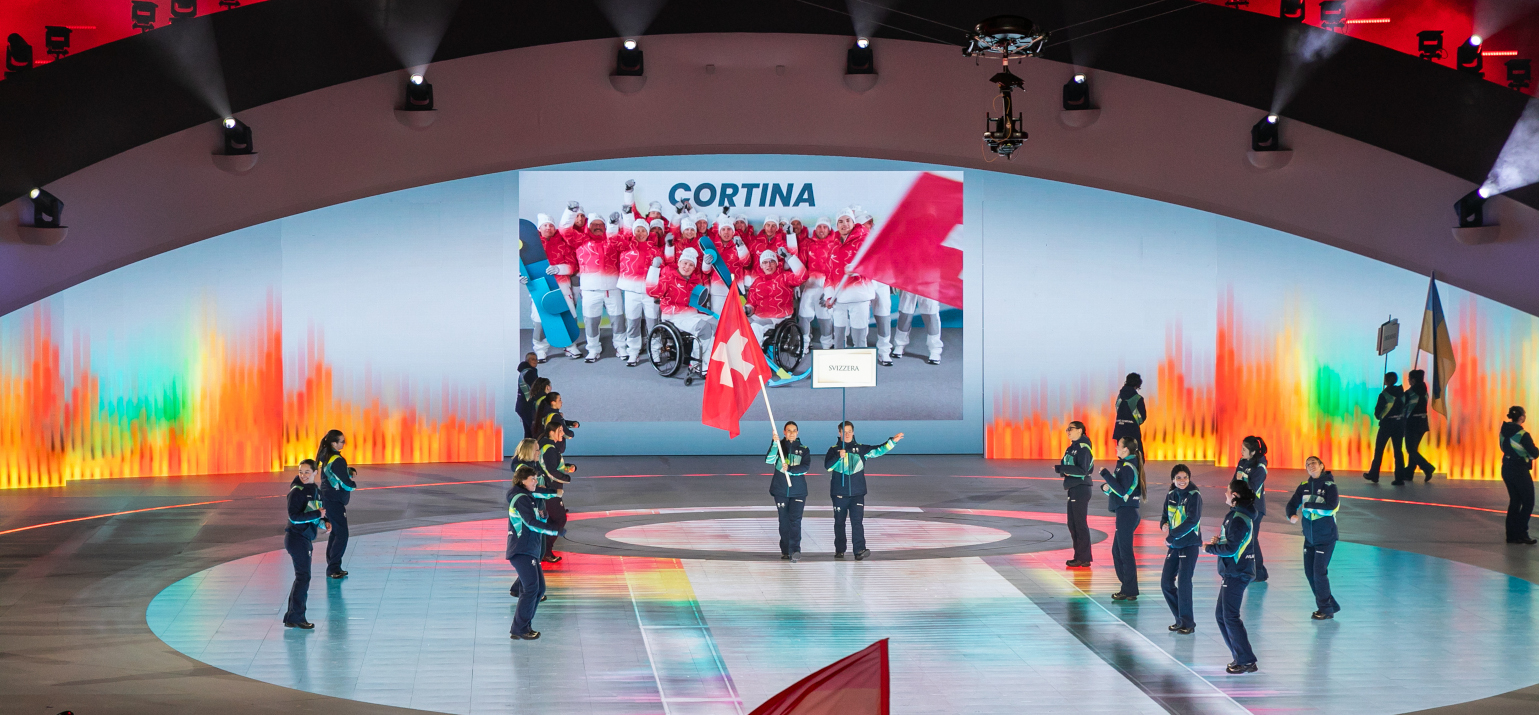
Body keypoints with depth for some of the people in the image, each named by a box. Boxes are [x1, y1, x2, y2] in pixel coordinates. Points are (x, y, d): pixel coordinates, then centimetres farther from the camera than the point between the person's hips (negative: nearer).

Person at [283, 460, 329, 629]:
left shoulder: (315, 491, 12)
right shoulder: (297, 492, -13)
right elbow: (294, 516, -22)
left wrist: (324, 523, 0)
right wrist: (318, 514, -23)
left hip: (305, 539, 9)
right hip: (296, 538, -9)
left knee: (302, 577, 12)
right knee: (303, 576, -8)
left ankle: (291, 618, 19)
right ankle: (296, 617, -3)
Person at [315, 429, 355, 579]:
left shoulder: (326, 456, 7)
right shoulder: (337, 461, -21)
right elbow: (347, 484, -18)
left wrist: (350, 471, 1)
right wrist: (354, 484, 4)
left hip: (327, 499, 10)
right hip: (335, 501, -10)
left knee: (335, 533, 15)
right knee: (341, 535, -7)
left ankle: (332, 567, 18)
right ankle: (333, 568, -8)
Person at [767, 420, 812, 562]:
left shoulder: (804, 449, 7)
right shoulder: (778, 446, 5)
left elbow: (805, 467, -7)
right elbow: (769, 460, -13)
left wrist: (790, 469, -21)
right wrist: (775, 444, -25)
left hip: (798, 490, -1)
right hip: (780, 490, 1)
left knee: (795, 520, -11)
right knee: (784, 521, 6)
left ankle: (795, 550, -17)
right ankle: (785, 550, 15)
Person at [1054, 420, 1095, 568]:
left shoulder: (1083, 448, -13)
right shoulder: (1071, 448, 15)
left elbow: (1082, 470, -22)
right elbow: (1065, 467, 17)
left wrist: (1061, 468, -22)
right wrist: (1063, 471, -6)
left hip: (1081, 489, -9)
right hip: (1072, 489, 9)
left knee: (1080, 524, -7)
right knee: (1072, 524, 12)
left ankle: (1084, 559, -3)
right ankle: (1078, 556, 19)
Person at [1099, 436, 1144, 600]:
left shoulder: (1128, 467, -15)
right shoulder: (1123, 465, 14)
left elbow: (1122, 491, -23)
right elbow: (1118, 488, 18)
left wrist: (1106, 474, -22)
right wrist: (1106, 487, -3)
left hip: (1126, 514, -10)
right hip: (1124, 513, 10)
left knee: (1125, 553, -5)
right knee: (1117, 551, 16)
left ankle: (1130, 591, 1)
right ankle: (1127, 588, 21)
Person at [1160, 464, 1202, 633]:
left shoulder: (1194, 496, -11)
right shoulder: (1171, 495, 8)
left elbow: (1192, 521, -20)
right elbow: (1165, 515, 17)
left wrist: (1171, 537, -20)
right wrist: (1164, 525, -7)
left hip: (1190, 544, -7)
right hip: (1174, 545, 7)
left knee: (1183, 582, -10)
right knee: (1166, 583, 6)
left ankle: (1188, 623, 0)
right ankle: (1180, 619, 21)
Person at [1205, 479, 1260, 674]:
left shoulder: (1238, 519, -19)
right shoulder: (1240, 515, 13)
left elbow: (1231, 548, -22)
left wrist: (1210, 547, -8)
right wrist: (1219, 541, 5)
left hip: (1236, 573, -10)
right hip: (1234, 572, 10)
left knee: (1230, 616, -7)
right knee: (1221, 615, 15)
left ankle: (1246, 661, -4)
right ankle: (1240, 657, 19)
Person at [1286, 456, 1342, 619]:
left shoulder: (1329, 486, -11)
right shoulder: (1304, 487, 5)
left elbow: (1331, 507, -24)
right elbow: (1292, 504, 2)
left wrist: (1308, 505, -19)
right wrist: (1292, 515, -20)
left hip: (1326, 538, -6)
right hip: (1309, 537, 6)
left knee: (1319, 572, -10)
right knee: (1309, 573, 6)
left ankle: (1326, 610, 4)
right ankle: (1330, 604, 21)